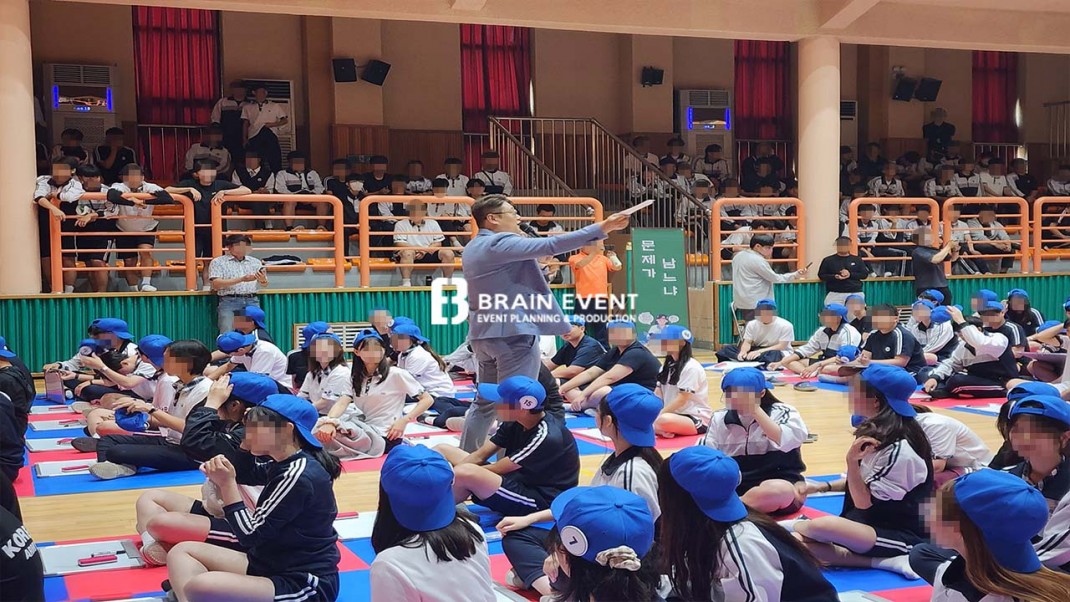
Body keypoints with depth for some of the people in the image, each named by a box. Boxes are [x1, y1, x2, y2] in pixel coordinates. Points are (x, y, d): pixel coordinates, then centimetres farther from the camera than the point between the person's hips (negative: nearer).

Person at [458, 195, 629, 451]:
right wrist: (602, 228, -22)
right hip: (512, 332, -10)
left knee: (485, 401, 20)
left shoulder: (473, 248, 15)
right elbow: (551, 245, -22)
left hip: (484, 333, 10)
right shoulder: (501, 243, -15)